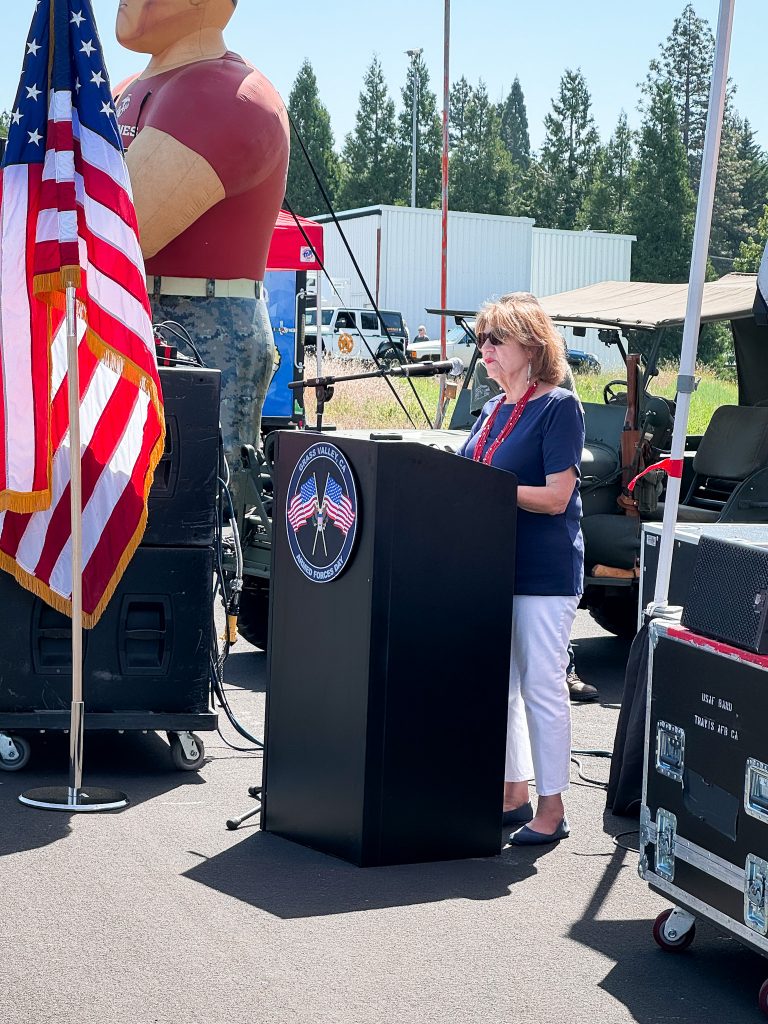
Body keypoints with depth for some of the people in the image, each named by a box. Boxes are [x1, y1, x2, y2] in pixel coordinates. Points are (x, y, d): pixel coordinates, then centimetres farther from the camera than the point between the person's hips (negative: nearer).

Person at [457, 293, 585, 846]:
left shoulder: (560, 407, -9)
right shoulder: (493, 410, 14)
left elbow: (556, 496, -16)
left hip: (544, 572, -8)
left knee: (542, 688, -2)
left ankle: (552, 809, 8)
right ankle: (514, 796, 24)